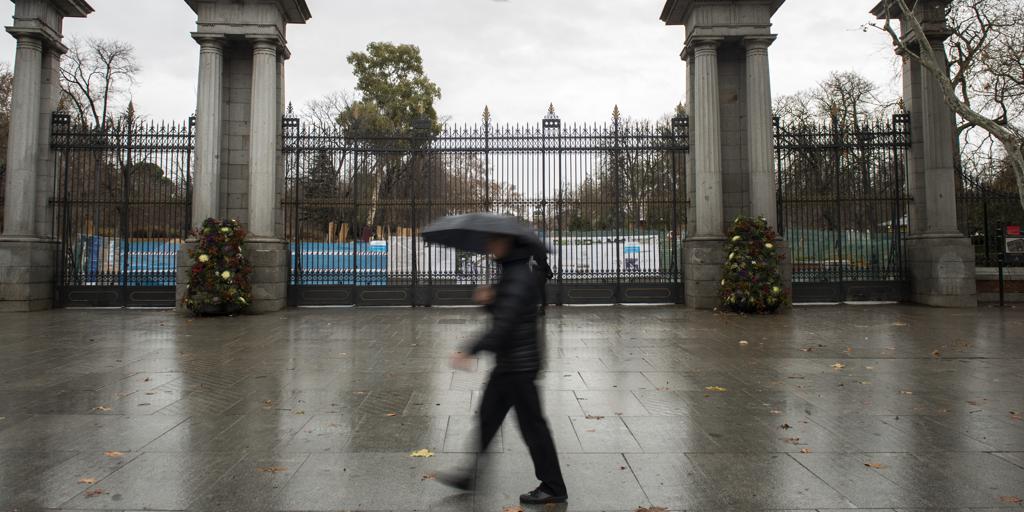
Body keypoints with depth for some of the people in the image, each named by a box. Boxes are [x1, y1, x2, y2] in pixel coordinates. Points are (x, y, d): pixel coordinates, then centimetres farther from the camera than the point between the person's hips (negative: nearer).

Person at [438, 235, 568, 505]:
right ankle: (471, 475, 28)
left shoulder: (519, 278, -20)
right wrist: (489, 300, -3)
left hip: (519, 365, -10)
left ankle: (553, 488, 13)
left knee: (532, 424, 0)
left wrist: (470, 351, -27)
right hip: (508, 363, 10)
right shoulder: (512, 273, 12)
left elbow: (505, 324, -26)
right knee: (488, 416, 16)